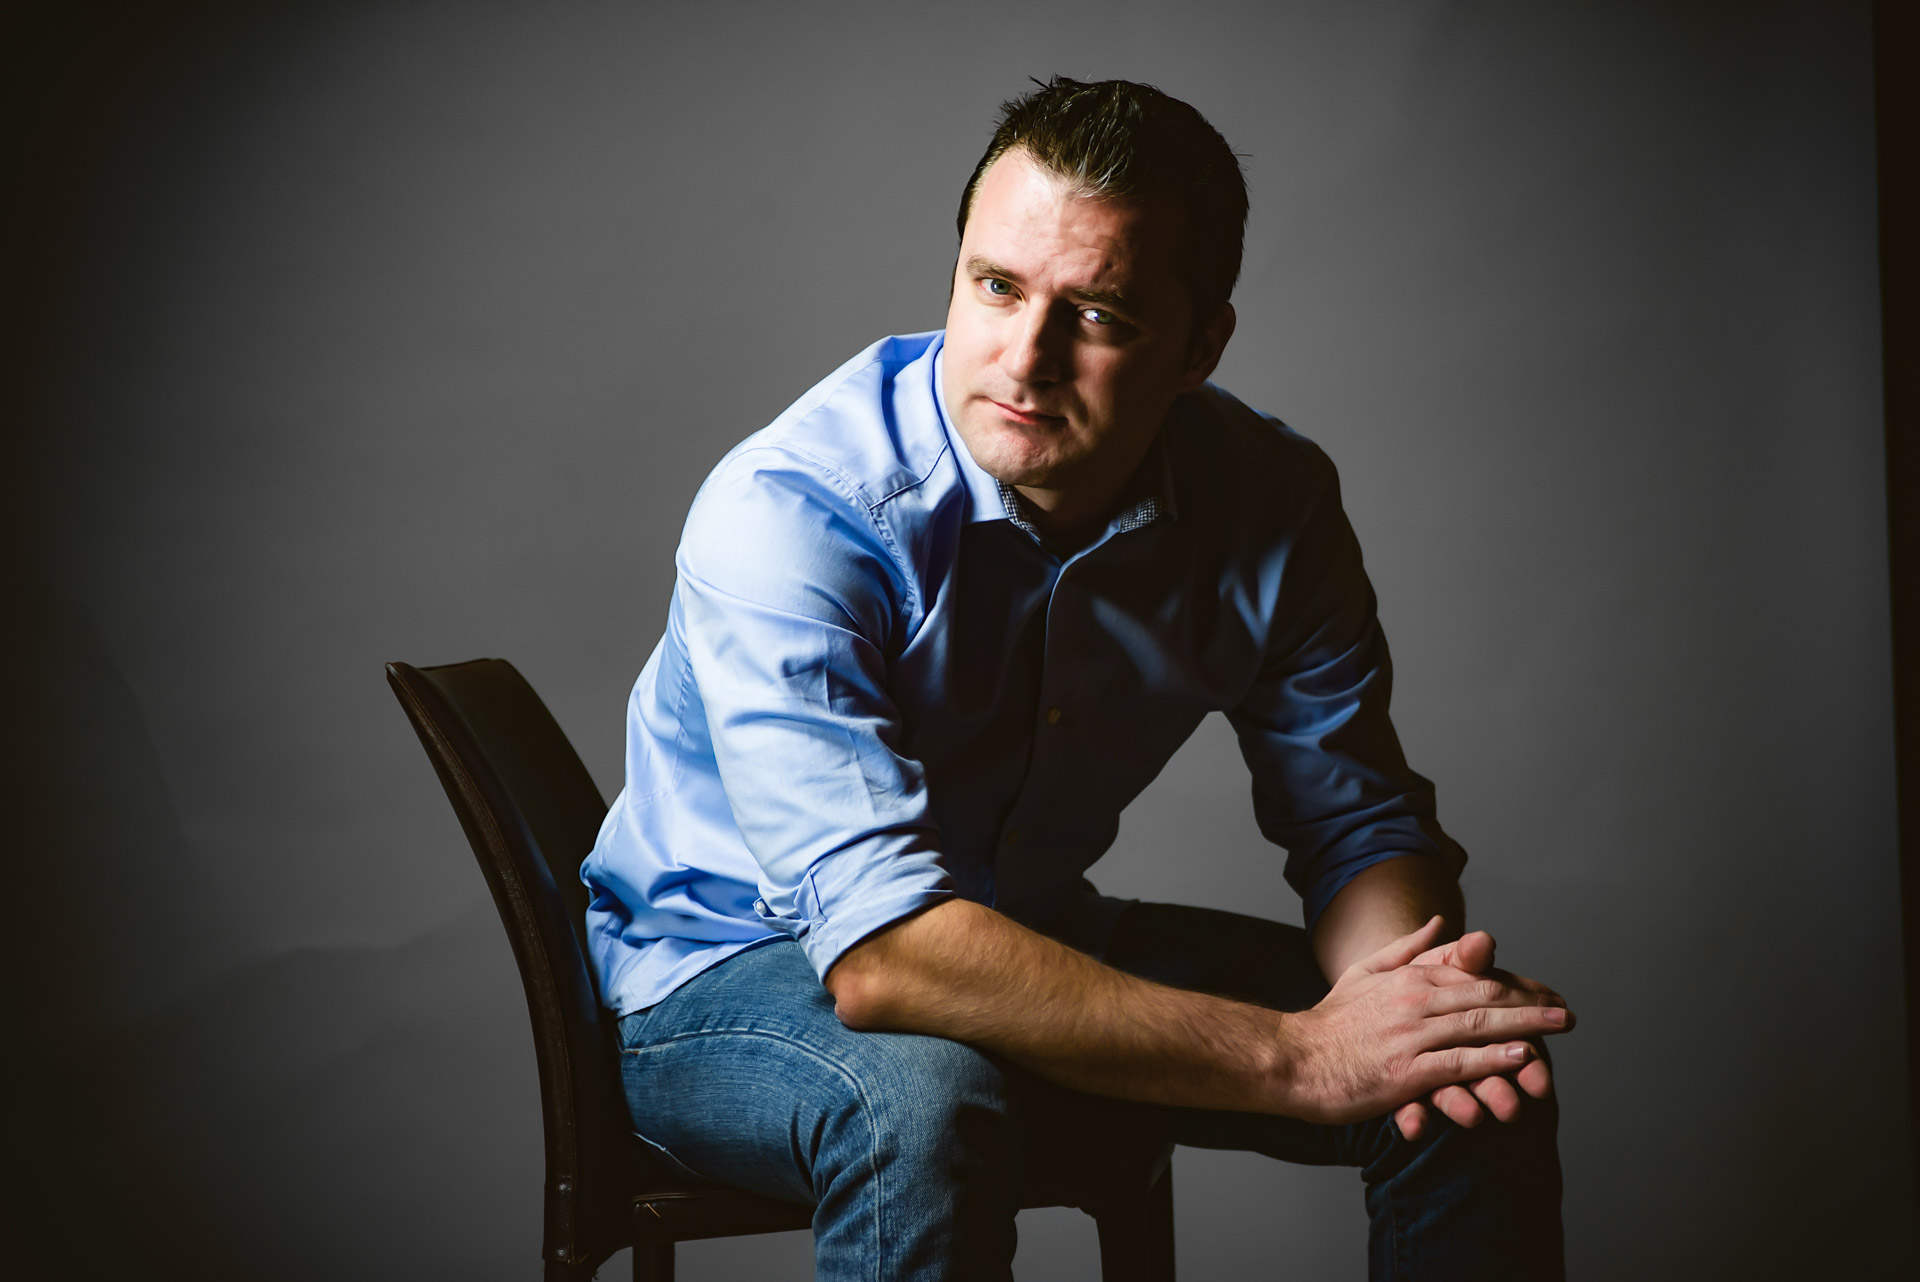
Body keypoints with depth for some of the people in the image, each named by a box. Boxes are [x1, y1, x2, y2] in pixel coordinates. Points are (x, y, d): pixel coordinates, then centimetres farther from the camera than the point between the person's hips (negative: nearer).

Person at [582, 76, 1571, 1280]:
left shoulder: (1272, 502, -11)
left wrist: (1406, 994, -26)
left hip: (1046, 948, 5)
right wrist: (1295, 1056, -37)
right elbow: (881, 953, -37)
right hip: (732, 972, -5)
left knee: (1485, 1077, -8)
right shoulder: (789, 512, -29)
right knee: (924, 1099, -39)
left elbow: (1360, 822, -1)